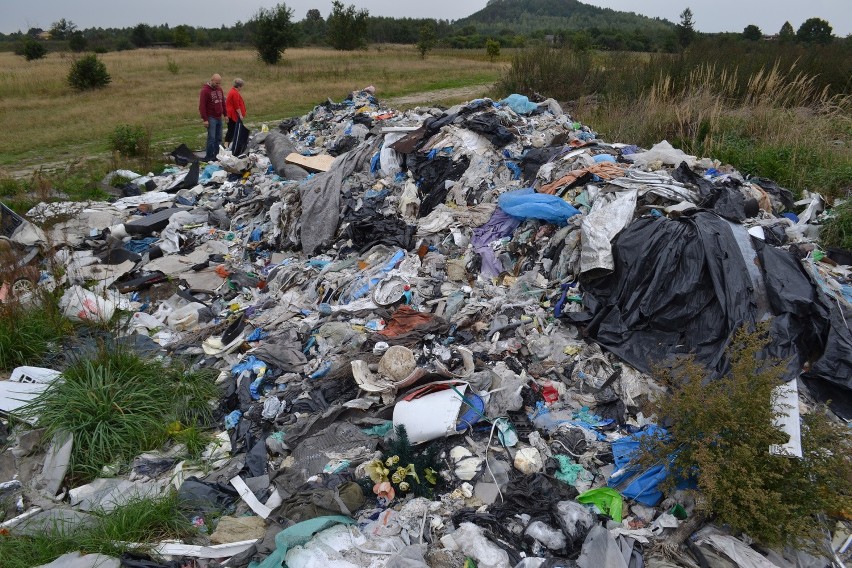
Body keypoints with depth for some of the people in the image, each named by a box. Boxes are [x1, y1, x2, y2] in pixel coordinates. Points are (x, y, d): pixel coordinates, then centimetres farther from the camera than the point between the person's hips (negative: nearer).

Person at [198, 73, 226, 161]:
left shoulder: (219, 89, 12)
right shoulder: (205, 90, -11)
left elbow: (223, 103, 21)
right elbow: (202, 106, -14)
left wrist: (225, 114, 16)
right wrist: (204, 119, -17)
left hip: (219, 117, 7)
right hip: (211, 118, -7)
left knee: (218, 138, 8)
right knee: (211, 138, -10)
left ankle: (217, 155, 15)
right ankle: (208, 157, -4)